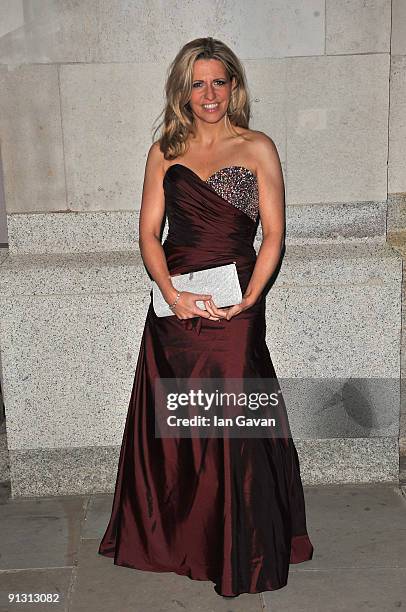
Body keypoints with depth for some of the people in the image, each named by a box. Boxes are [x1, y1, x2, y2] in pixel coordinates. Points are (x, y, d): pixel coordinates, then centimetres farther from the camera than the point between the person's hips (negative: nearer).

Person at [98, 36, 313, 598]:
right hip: (175, 303, 3)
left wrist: (249, 299, -13)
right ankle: (173, 539, 30)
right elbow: (148, 232, 5)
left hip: (233, 305, -3)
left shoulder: (257, 148, 4)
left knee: (232, 425, -1)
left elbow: (274, 235, 0)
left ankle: (239, 553, 18)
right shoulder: (164, 152, 11)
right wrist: (172, 293, -10)